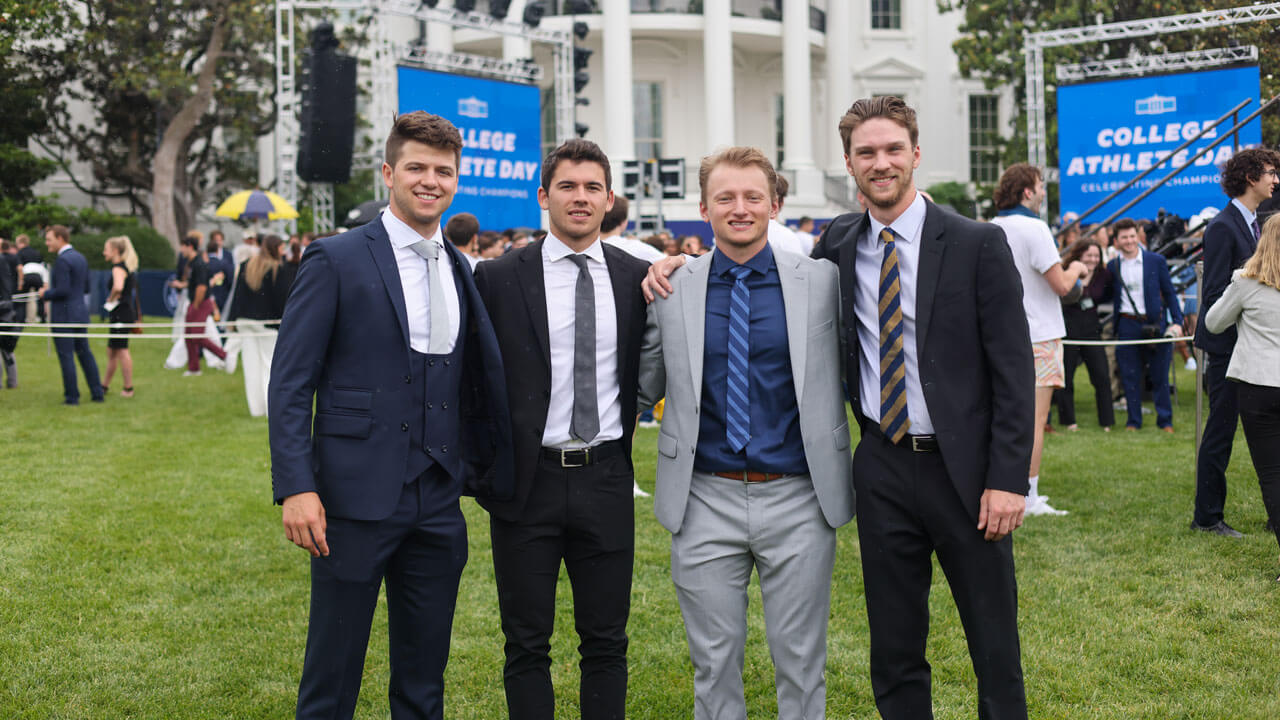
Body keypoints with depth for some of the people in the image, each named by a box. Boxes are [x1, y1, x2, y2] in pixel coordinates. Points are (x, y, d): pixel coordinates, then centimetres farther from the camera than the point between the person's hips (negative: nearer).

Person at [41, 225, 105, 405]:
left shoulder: (62, 260, -16)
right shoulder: (81, 258, 11)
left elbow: (62, 290, -22)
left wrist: (46, 294, -6)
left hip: (64, 316, -9)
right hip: (81, 313, 9)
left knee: (66, 356, -1)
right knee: (85, 353, 13)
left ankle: (72, 396, 2)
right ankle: (97, 393, 15)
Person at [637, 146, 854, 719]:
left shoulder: (822, 281, 0)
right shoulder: (671, 289, 2)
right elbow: (643, 387, 11)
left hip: (799, 500, 0)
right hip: (706, 500, 1)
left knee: (801, 660, 10)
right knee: (713, 661, 10)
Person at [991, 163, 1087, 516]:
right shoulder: (1033, 228, -15)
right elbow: (1062, 285, -16)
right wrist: (1076, 269, 5)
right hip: (1037, 335, -8)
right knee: (1035, 420, -4)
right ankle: (1029, 498, -2)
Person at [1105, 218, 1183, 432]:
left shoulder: (1156, 261, 2)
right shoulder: (1113, 266, 7)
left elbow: (1169, 292, 5)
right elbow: (1108, 296, 11)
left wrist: (1177, 321, -4)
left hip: (1154, 323, -1)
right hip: (1127, 324, 1)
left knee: (1159, 375, 4)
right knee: (1130, 376, 4)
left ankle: (1165, 421, 14)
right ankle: (1133, 420, 14)